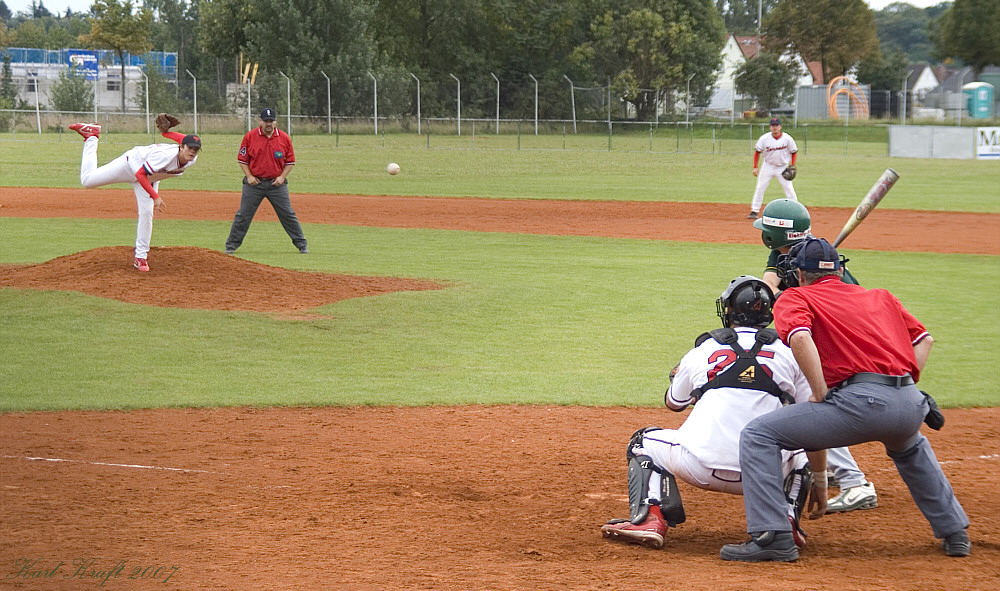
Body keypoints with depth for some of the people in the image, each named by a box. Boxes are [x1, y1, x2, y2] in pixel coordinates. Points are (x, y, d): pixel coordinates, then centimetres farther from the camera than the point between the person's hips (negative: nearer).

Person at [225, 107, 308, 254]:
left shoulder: (284, 138, 0)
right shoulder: (249, 136, -2)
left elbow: (290, 162, 7)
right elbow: (242, 159, 4)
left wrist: (282, 177, -7)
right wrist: (249, 176, -7)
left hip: (277, 183, 0)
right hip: (254, 182, 0)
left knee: (288, 215, 1)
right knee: (243, 215, 1)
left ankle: (302, 245, 10)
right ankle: (231, 245, 10)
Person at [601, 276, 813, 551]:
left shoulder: (701, 352, 11)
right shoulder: (788, 353, 10)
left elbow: (674, 403, 29)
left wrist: (677, 376, 51)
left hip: (701, 469, -1)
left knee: (643, 442, 28)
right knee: (801, 453, 35)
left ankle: (649, 518, 4)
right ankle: (786, 519, 11)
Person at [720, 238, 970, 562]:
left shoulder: (795, 298, 12)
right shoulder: (881, 297, 30)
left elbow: (800, 338, -9)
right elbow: (924, 339, 24)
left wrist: (821, 396, -5)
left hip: (861, 401, -6)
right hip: (911, 407, 6)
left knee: (758, 435, 3)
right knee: (911, 449, 42)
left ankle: (772, 536, -9)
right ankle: (954, 532, 39)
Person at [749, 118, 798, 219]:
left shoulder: (787, 138, -10)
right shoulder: (764, 138, -9)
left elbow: (794, 152, 1)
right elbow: (757, 152, 0)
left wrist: (792, 166, -9)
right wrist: (755, 167, -6)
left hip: (783, 168, -1)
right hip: (768, 166, 1)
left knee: (789, 188, -6)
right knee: (759, 188, -2)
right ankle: (754, 211, 5)